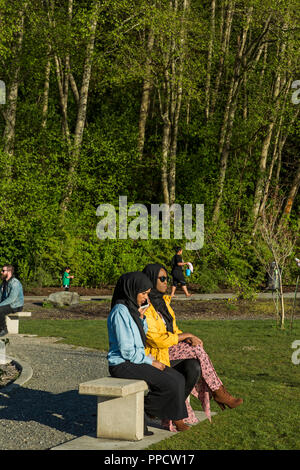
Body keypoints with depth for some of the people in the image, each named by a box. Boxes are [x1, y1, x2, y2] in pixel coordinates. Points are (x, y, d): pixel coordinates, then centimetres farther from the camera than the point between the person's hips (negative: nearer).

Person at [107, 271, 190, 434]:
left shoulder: (132, 308, 10)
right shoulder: (120, 312, -18)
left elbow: (143, 337, 18)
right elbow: (126, 350, -20)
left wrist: (141, 317, 2)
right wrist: (151, 362, -11)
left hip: (137, 359, 9)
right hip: (123, 364, -9)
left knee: (178, 378, -3)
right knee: (170, 383, -18)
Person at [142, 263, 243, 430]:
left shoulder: (163, 301, 13)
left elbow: (173, 330, 17)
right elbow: (157, 340, -21)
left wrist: (189, 338, -4)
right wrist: (186, 336, -13)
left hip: (171, 349, 8)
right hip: (155, 354, -8)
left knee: (195, 366, -19)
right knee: (198, 350, -20)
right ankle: (219, 392, -7)